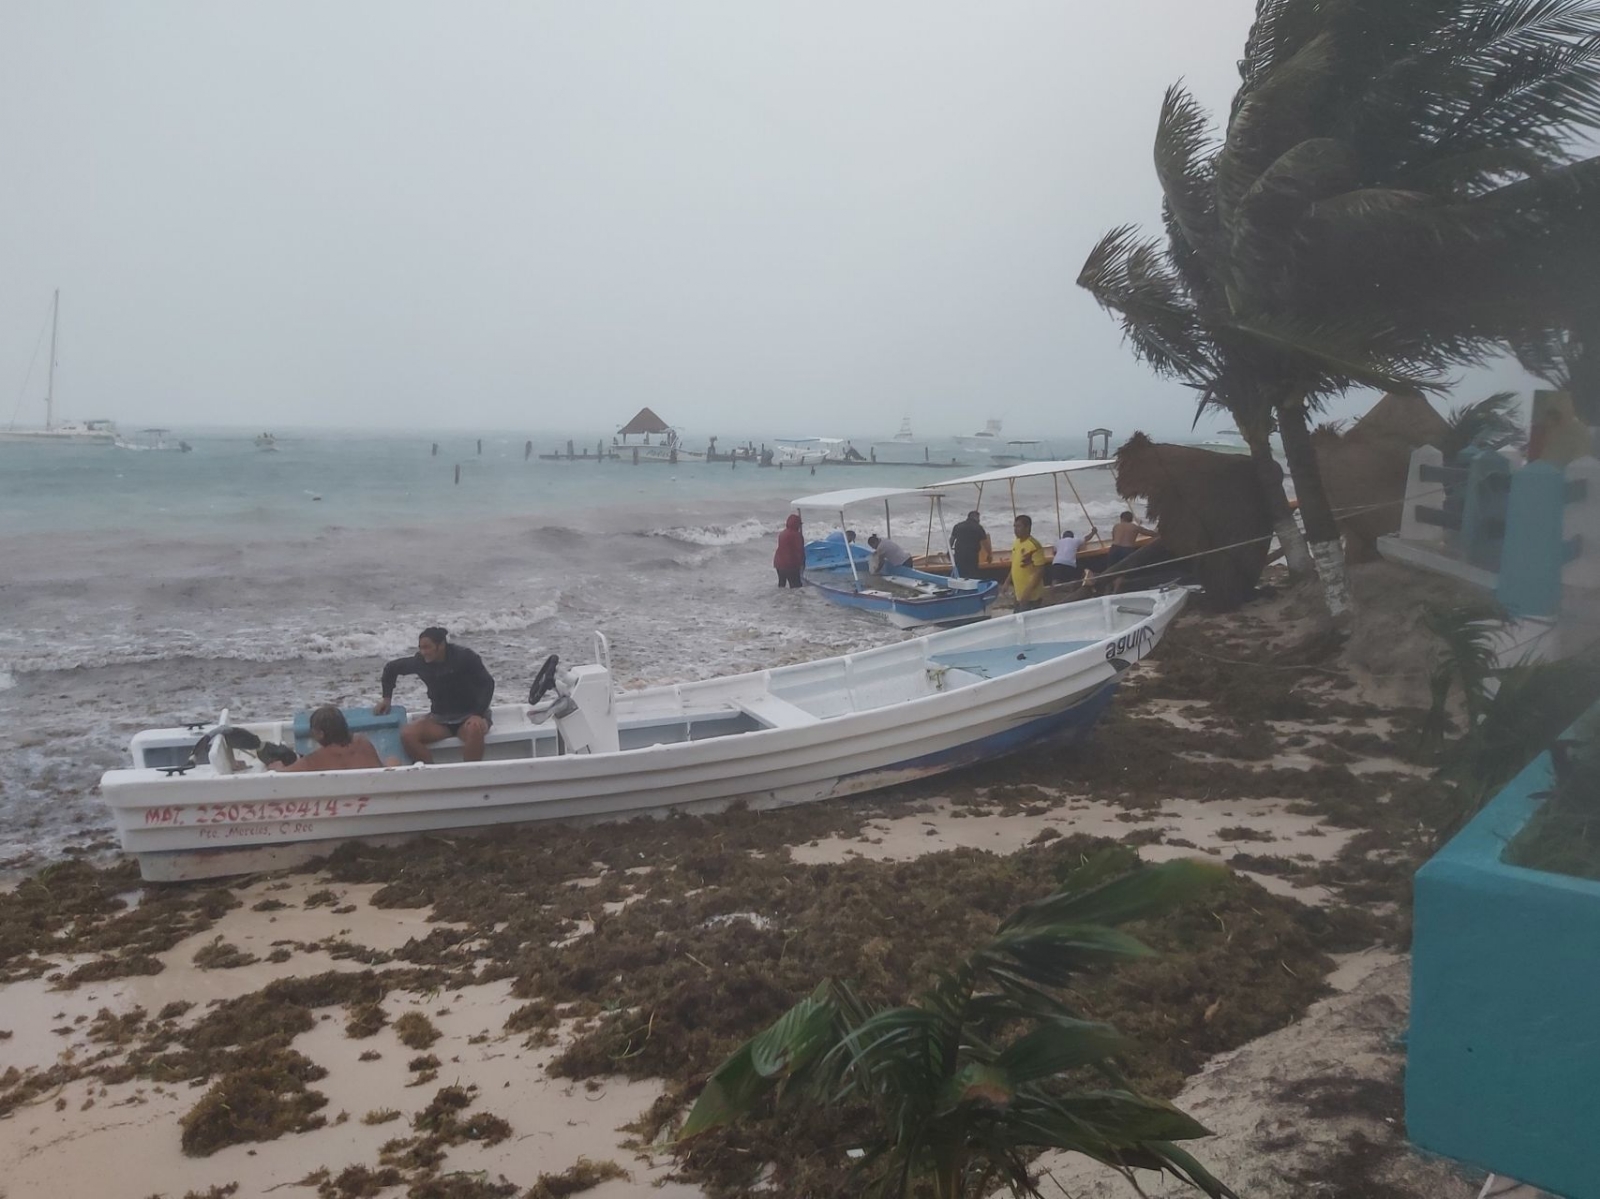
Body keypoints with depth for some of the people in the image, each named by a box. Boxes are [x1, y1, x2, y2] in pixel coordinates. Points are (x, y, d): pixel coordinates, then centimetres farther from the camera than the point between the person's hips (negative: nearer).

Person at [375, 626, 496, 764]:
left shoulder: (464, 657, -13)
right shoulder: (421, 662, -3)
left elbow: (487, 683, -13)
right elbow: (391, 668, 15)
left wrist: (478, 714, -25)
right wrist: (386, 698, 10)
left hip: (469, 715, -4)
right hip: (440, 719, 4)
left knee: (474, 730, -41)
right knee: (407, 735, -23)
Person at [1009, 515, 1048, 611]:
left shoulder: (1034, 546, -19)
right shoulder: (1016, 543, 8)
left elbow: (1039, 571, -20)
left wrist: (1027, 592, -24)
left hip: (1031, 596, -9)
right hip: (1019, 595, 9)